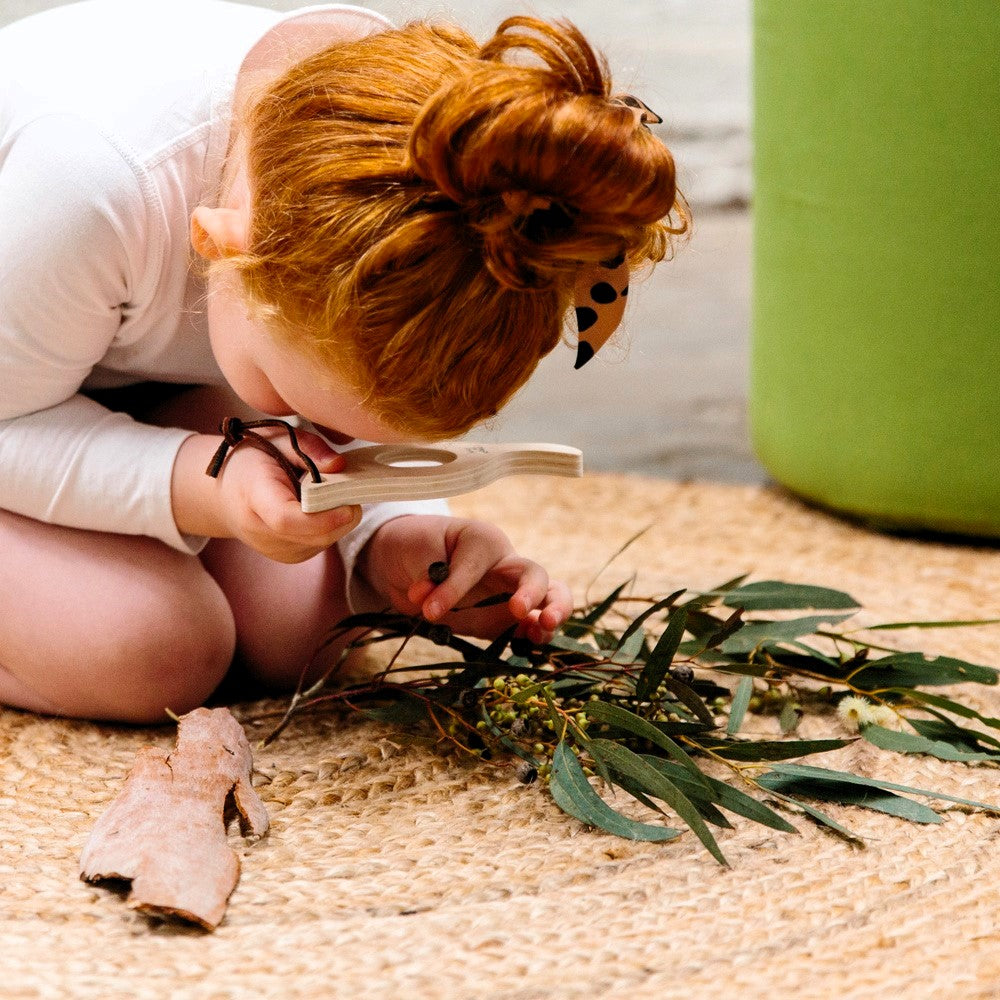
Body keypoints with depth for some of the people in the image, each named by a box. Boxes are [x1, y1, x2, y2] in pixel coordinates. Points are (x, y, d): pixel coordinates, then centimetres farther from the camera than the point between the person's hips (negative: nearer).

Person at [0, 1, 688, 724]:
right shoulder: (90, 178, -45)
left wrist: (392, 540, -31)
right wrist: (201, 483, -45)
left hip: (153, 380, 6)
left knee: (299, 634, -13)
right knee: (150, 649, -27)